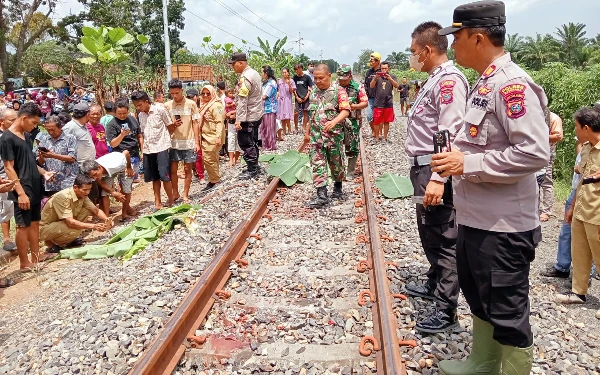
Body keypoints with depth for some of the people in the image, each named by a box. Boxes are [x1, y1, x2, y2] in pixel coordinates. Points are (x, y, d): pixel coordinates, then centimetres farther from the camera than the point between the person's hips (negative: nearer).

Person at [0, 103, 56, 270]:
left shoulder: (26, 136, 11)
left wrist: (43, 173, 6)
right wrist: (20, 192, -21)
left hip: (35, 187, 8)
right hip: (23, 190, -8)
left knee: (34, 222, 14)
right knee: (23, 225, 0)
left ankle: (36, 256, 24)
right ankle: (24, 263, 9)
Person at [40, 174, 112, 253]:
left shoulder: (82, 195, -6)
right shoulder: (63, 197, -30)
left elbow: (96, 210, -2)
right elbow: (70, 222, -34)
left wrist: (106, 219, -23)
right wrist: (93, 226, -39)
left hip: (60, 224, 8)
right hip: (45, 228, -8)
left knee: (85, 211, -6)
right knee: (75, 230, -31)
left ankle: (67, 242, 5)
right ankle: (51, 243, -3)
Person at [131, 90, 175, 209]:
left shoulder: (160, 109, -6)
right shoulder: (140, 115, 10)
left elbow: (170, 127, -1)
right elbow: (142, 134, 13)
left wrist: (163, 138, -9)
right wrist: (142, 149, 6)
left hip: (161, 147, -5)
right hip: (148, 149, 5)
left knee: (164, 176, -9)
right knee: (154, 177, 10)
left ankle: (171, 201, 7)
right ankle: (158, 202, 18)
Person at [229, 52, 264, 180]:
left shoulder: (245, 78, -20)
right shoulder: (254, 73, 11)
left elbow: (242, 101, -25)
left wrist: (239, 119, -26)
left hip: (248, 117, -10)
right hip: (256, 114, 10)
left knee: (245, 143, -2)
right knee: (252, 142, 17)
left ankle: (252, 171, 4)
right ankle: (255, 167, 26)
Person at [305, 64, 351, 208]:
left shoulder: (339, 90, -6)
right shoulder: (314, 92, 12)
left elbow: (345, 111, -16)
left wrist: (334, 122, -33)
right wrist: (307, 132, 21)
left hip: (334, 135, -4)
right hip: (316, 136, 4)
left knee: (336, 164, 10)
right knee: (317, 165, -4)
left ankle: (338, 188, 33)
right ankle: (322, 195, -4)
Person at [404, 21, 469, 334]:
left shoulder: (449, 79, -14)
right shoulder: (435, 79, 16)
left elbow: (450, 133, -24)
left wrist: (437, 178, -29)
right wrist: (423, 171, 19)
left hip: (435, 170, -11)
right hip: (423, 167, 11)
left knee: (444, 239, -3)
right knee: (429, 234, 21)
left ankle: (447, 310, 6)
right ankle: (435, 285, 38)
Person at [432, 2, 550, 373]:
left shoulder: (512, 84, -19)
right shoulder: (484, 83, 11)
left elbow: (535, 152, -27)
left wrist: (467, 165, -23)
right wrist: (457, 157, 7)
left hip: (503, 226, -10)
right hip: (475, 218, 10)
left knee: (507, 312, 7)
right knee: (479, 298, 24)